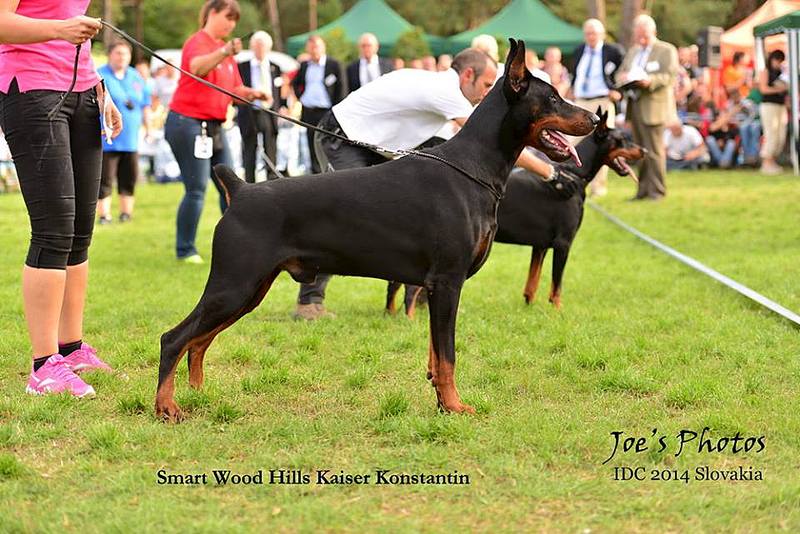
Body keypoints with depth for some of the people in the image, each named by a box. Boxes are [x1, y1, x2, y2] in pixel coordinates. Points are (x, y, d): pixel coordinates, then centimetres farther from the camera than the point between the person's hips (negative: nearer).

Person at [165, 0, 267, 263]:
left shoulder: (225, 48, 16)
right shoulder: (198, 41, -10)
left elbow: (233, 90, 18)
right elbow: (197, 67, -33)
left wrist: (250, 93, -3)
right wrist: (224, 52, -50)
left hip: (214, 127, 9)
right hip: (188, 122, -8)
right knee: (196, 190, -9)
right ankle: (185, 251, -1)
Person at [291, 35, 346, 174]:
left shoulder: (334, 65, -1)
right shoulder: (304, 66, 12)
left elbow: (342, 88, -3)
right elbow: (295, 83, 28)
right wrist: (300, 96, 12)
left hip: (327, 111, -4)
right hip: (308, 111, 4)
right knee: (312, 146, 5)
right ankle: (316, 173, 10)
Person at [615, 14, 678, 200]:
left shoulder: (667, 50, -1)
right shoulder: (633, 51, 21)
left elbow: (671, 76, -10)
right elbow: (620, 72, 19)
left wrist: (650, 81, -26)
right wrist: (623, 77, -5)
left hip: (653, 107, -7)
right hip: (635, 106, 7)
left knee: (654, 151, -7)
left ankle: (656, 191, -2)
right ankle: (643, 190, 14)